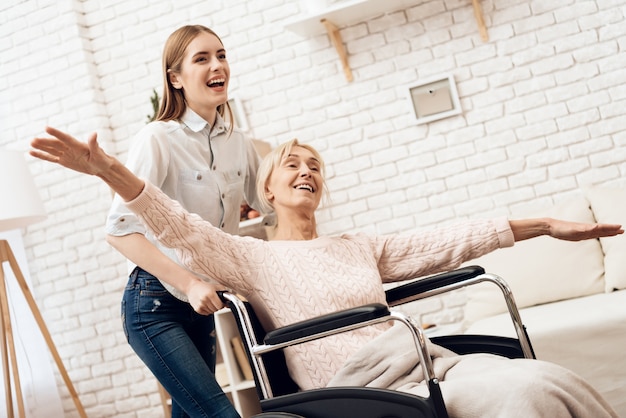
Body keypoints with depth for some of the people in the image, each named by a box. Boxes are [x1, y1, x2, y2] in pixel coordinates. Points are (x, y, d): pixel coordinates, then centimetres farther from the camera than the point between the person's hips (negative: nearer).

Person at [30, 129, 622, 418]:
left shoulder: (360, 248, 25)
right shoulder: (254, 258, 10)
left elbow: (446, 243, 22)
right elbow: (182, 230, -4)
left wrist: (544, 224, 19)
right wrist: (111, 172, -19)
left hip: (433, 365, 6)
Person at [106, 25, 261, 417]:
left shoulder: (238, 141, 4)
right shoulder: (159, 139, -16)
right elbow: (120, 230, -23)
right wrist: (189, 283, -28)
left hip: (200, 305, 7)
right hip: (156, 304, -7)